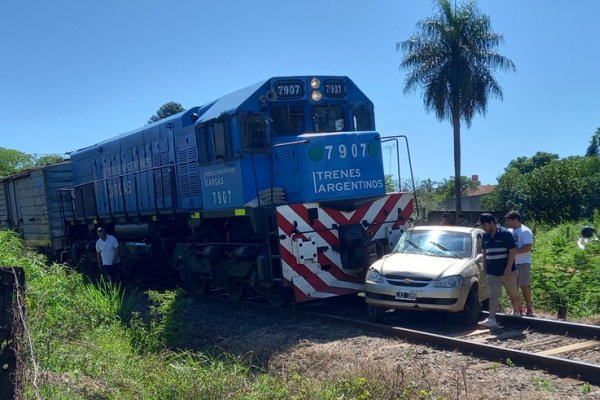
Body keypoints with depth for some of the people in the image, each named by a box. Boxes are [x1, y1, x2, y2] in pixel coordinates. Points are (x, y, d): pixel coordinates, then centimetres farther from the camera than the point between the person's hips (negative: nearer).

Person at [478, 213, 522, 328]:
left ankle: (516, 312, 32)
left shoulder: (505, 234, -12)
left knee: (513, 293, 11)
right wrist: (484, 269, 13)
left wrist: (508, 268, -18)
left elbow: (512, 251, -13)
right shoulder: (485, 237, 7)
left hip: (507, 271, -5)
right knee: (493, 296, -1)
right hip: (492, 273, 5)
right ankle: (491, 319, -6)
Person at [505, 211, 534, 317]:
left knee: (524, 286, -3)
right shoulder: (509, 231, 12)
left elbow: (528, 247, -21)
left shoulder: (525, 231, -10)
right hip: (511, 263, 7)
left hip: (523, 263, -7)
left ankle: (529, 308, 6)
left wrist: (514, 251, -24)